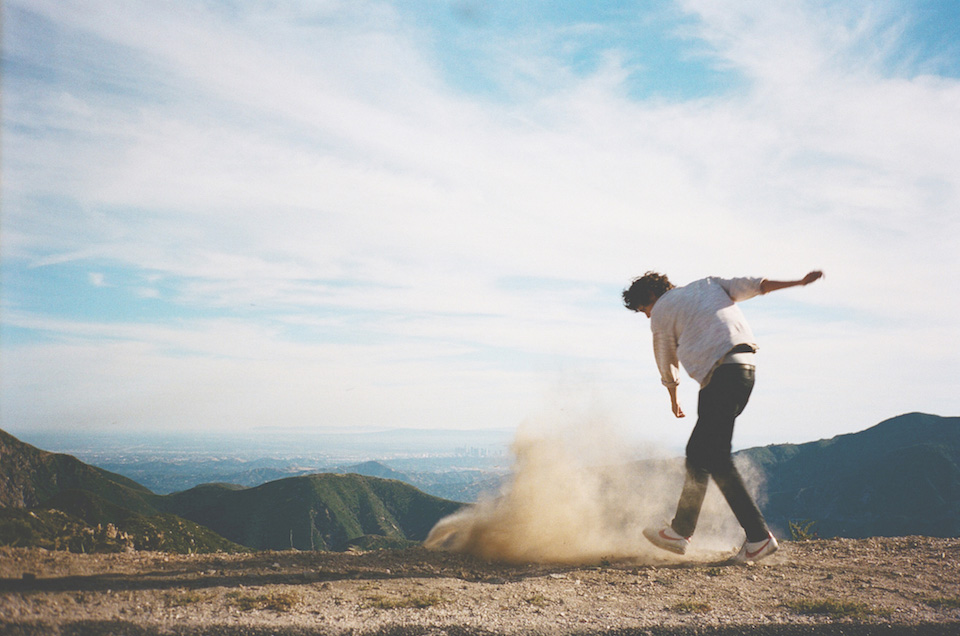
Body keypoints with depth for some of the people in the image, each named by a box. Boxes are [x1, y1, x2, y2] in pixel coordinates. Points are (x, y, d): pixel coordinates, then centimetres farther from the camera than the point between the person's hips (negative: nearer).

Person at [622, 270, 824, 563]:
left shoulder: (661, 312, 9)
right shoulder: (708, 284, 25)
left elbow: (666, 364, 19)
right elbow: (750, 286, 12)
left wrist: (673, 399, 36)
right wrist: (799, 282, 9)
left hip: (721, 374, -8)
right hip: (746, 367, 8)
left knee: (715, 457, -7)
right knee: (698, 452, 12)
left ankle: (759, 536, -12)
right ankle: (681, 530, 18)